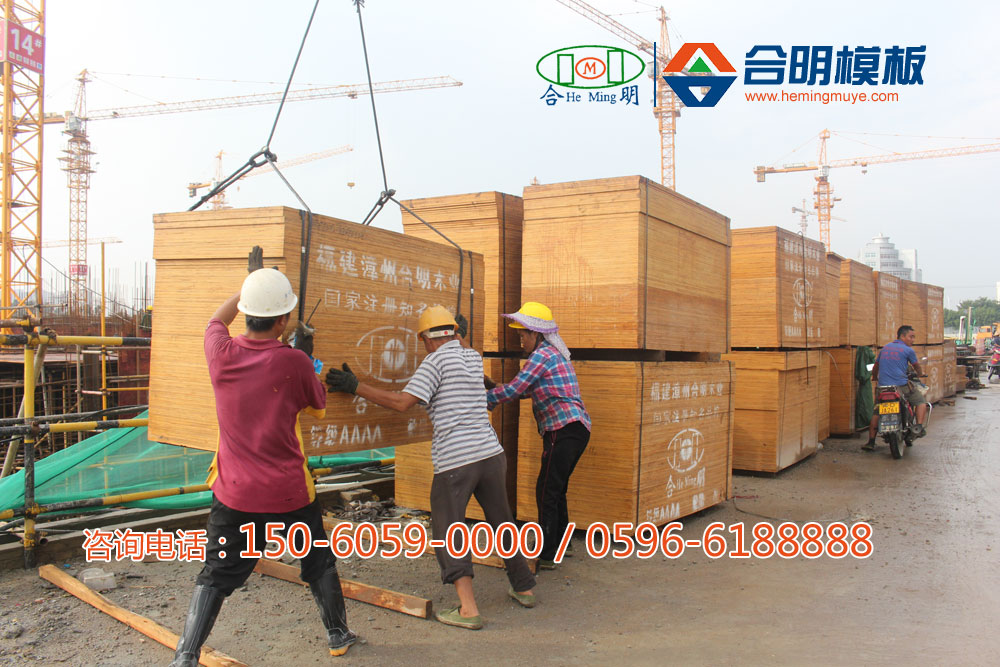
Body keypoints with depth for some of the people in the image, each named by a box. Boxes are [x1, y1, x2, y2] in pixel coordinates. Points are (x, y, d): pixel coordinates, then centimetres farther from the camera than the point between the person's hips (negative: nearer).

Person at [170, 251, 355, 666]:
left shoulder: (222, 355, -8)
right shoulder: (293, 362, -17)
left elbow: (216, 322, 17)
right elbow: (318, 405, 3)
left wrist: (251, 281, 26)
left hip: (234, 495, 2)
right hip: (289, 495, -1)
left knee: (216, 576, 12)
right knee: (319, 565, 19)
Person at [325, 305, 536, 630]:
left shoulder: (436, 361, -7)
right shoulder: (473, 357, 14)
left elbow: (403, 402, -15)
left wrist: (355, 387, -10)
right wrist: (460, 334, 56)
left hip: (455, 460, -7)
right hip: (491, 453, 7)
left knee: (448, 531, 4)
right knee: (502, 522, 20)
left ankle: (468, 609, 0)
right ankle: (524, 588, 33)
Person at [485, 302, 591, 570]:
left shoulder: (543, 354, -9)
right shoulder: (555, 354, 22)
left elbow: (514, 389, -13)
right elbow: (528, 390, 25)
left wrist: (481, 400, -3)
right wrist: (495, 387, 21)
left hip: (564, 430, -10)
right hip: (575, 430, 10)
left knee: (546, 491, -6)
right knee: (556, 490, 18)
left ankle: (546, 555, -3)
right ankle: (560, 545, 29)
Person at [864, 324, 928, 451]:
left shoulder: (884, 348, 17)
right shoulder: (908, 350, 2)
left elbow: (875, 368, 27)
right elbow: (917, 367, 18)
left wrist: (874, 377, 47)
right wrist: (921, 374, 40)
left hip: (883, 387, 5)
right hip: (901, 385, -4)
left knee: (876, 412, 12)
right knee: (921, 400, 16)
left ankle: (871, 442, 6)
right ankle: (918, 427, 0)